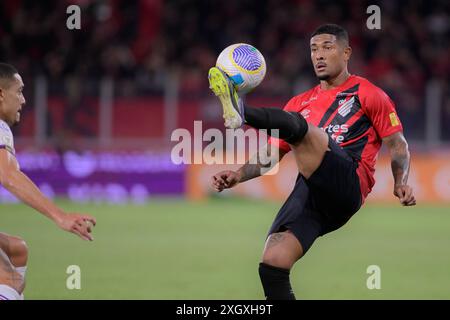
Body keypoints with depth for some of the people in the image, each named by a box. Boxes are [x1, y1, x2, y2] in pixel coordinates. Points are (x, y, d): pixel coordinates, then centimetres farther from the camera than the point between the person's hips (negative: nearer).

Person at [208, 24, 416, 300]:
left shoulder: (367, 93, 15)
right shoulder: (301, 102, 28)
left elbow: (397, 143, 10)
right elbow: (272, 152, 26)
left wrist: (401, 182, -8)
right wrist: (239, 175, 8)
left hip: (349, 183, -5)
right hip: (309, 192, 5)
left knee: (298, 126, -28)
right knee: (273, 262, -16)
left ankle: (241, 112, -54)